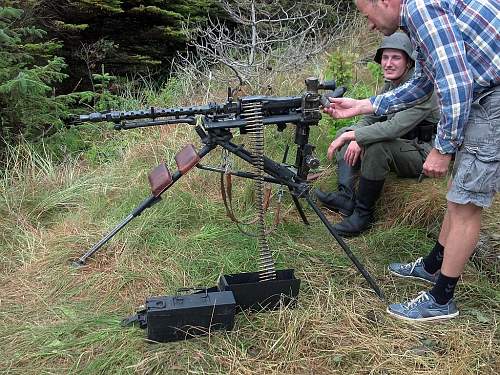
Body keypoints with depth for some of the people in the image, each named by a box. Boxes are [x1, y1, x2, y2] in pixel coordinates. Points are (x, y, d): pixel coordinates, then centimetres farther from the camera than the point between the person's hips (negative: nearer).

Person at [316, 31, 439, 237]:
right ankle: (346, 196, -13)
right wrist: (355, 137, -14)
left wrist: (356, 135, -29)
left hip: (422, 154, -9)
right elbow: (371, 118, 7)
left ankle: (363, 212, -21)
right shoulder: (391, 85, 6)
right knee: (344, 133, 4)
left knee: (377, 146, -37)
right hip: (400, 146, 9)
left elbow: (396, 127, -35)